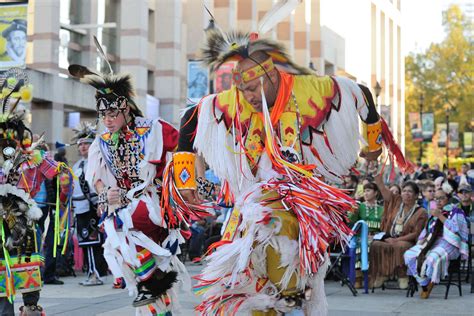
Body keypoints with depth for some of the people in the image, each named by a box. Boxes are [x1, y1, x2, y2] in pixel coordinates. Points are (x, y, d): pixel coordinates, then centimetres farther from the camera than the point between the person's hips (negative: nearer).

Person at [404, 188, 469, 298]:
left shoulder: (455, 211, 7)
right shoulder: (433, 212, 26)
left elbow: (455, 228, -10)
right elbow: (426, 230, 31)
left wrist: (440, 216, -12)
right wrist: (422, 239, 10)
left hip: (448, 243, -7)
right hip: (431, 242, 7)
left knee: (433, 257, -39)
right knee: (409, 255, -19)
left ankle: (430, 285, -19)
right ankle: (424, 285, -19)